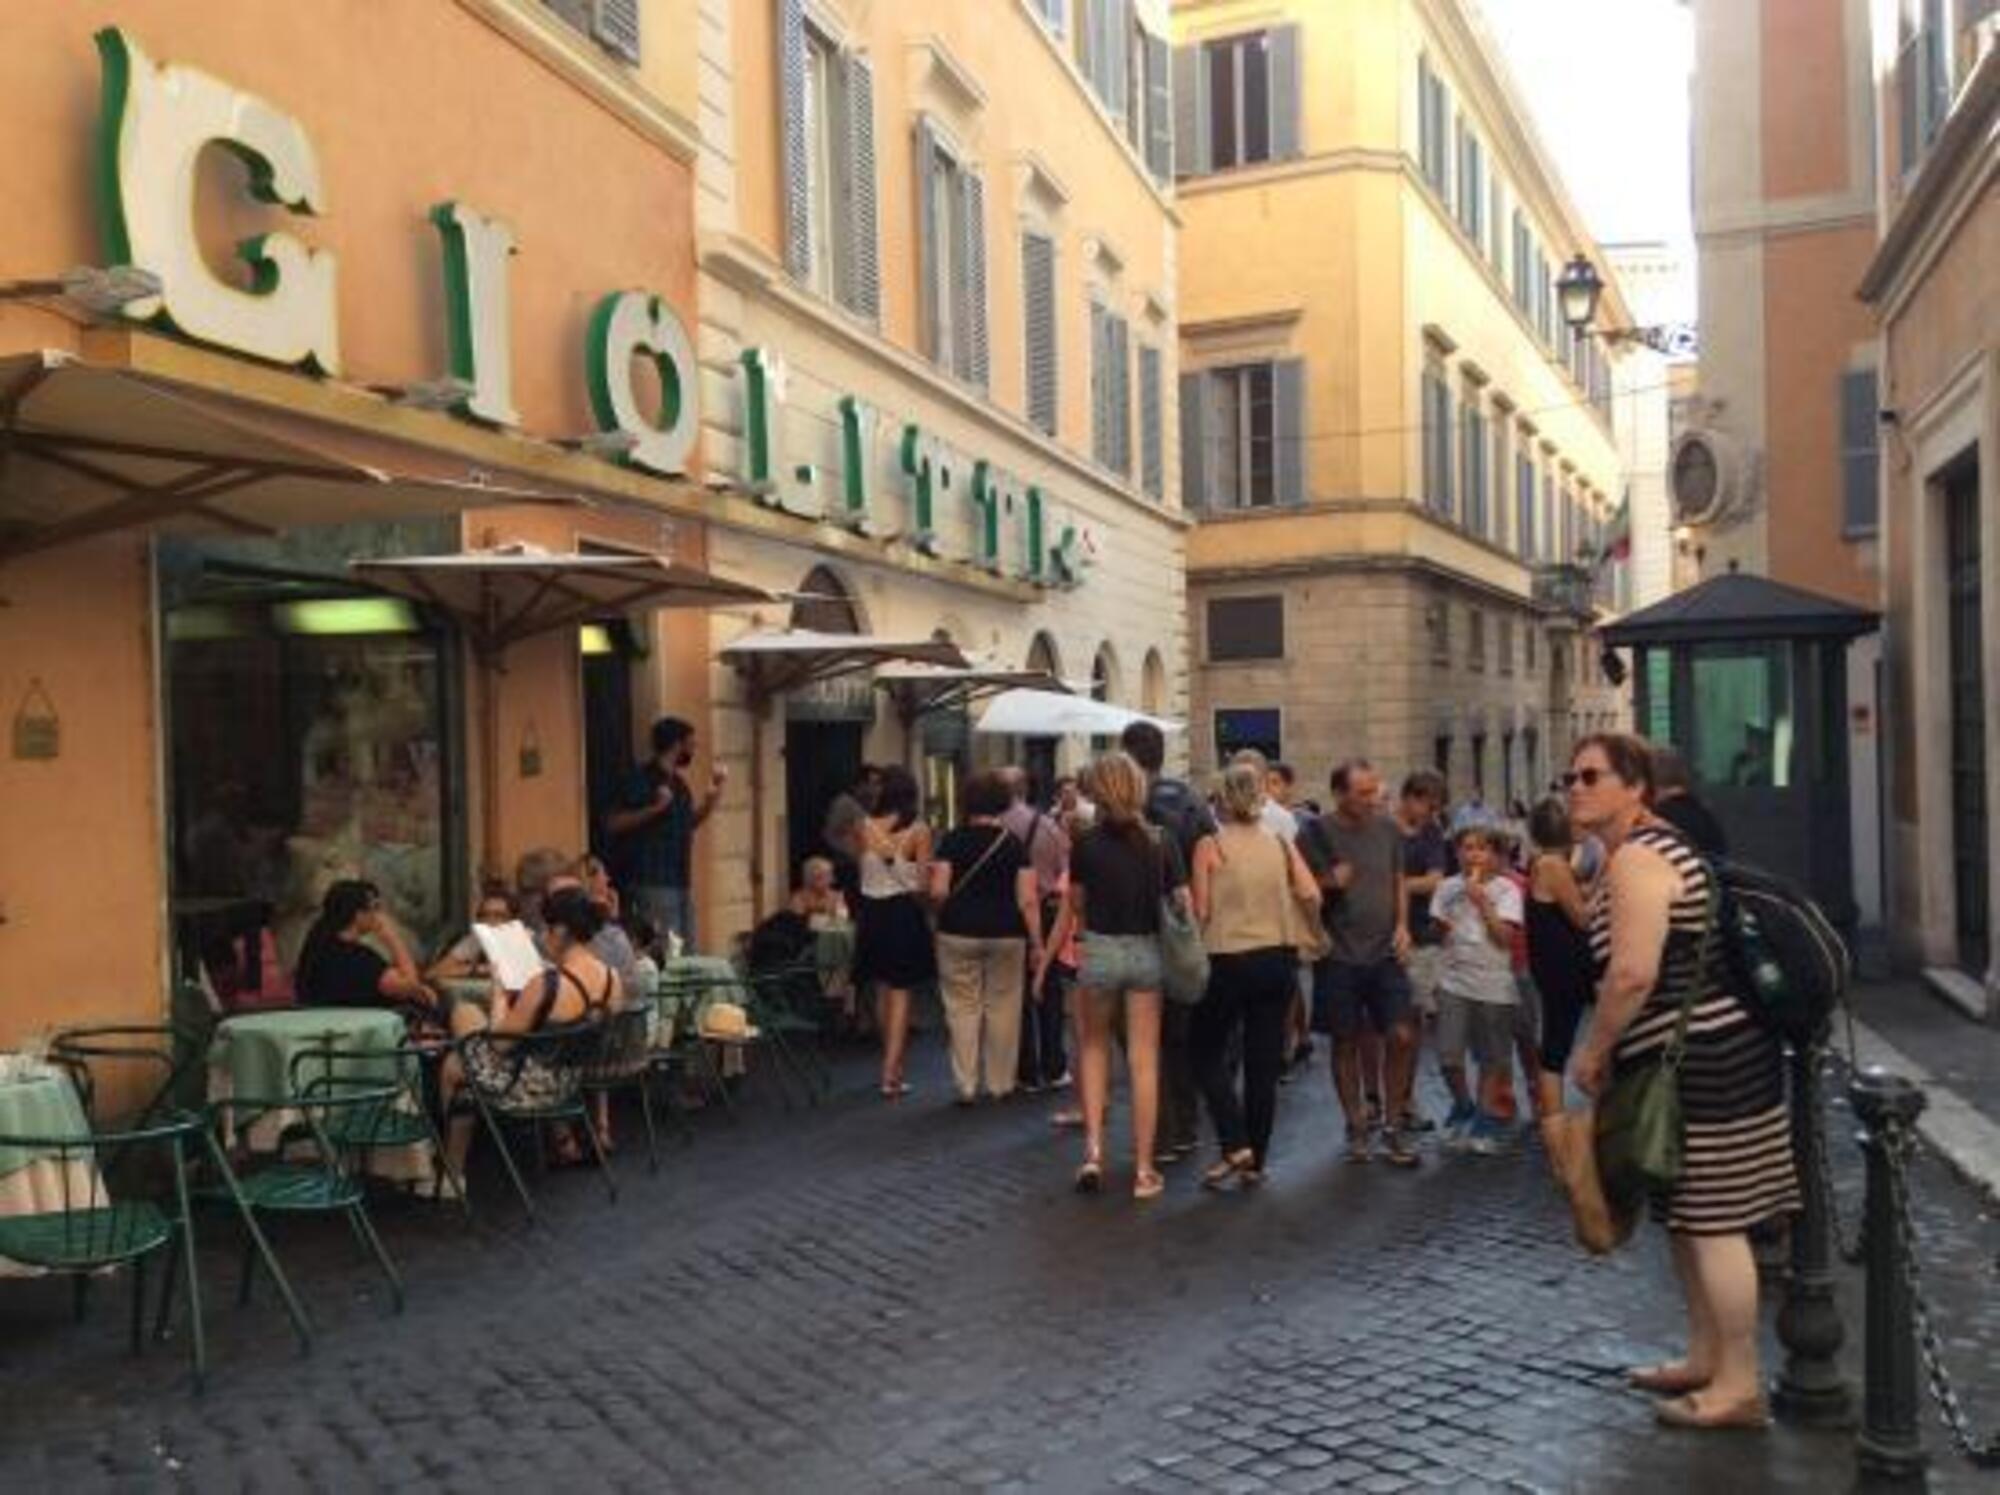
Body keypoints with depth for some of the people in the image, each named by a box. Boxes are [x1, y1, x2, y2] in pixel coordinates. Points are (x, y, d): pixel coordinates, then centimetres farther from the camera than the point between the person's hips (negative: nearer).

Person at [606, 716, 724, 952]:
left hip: (681, 881, 9)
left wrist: (714, 793, 18)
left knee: (688, 953, 9)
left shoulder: (678, 781, 15)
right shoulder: (642, 779, -10)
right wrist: (654, 808, -25)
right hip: (653, 883, -9)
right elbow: (614, 823, -15)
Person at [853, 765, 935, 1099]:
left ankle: (893, 1065, 29)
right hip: (905, 912, -3)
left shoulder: (865, 828, -4)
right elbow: (923, 881, -7)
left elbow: (862, 872, 3)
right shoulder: (919, 831, -11)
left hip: (872, 911, 3)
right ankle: (891, 1074, -5)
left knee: (884, 991, 17)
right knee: (900, 994, 2)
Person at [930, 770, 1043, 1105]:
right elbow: (1028, 900, -7)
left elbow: (938, 892, -10)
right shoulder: (1014, 844, -2)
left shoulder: (952, 841, -4)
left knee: (963, 1008, 6)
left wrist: (944, 912, 11)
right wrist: (1036, 943, -2)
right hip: (1006, 935, 1)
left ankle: (965, 1086, 8)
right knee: (1002, 1008, 10)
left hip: (958, 934, 0)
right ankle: (1000, 1083, 17)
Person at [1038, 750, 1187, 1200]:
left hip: (1099, 952, -1)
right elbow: (1183, 904, -3)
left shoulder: (1086, 844, -7)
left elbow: (1072, 910, 1)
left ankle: (1093, 1149, 8)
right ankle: (1143, 1170, 11)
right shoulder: (1162, 844, -4)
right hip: (1147, 953, 1)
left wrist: (1045, 960, 14)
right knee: (1144, 1061, 6)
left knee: (1094, 1047, 20)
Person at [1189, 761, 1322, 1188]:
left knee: (1208, 1055, 12)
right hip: (1278, 958, 4)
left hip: (1229, 961, -3)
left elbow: (1201, 912, -7)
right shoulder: (1281, 843, 3)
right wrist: (1291, 922, 14)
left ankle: (1235, 1145, -1)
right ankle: (1256, 1161, 15)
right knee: (1264, 1064, 10)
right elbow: (1311, 895, -4)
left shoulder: (1210, 845, -6)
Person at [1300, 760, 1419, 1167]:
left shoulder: (1388, 828, 4)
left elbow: (1398, 881, 15)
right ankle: (1357, 1128, 22)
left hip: (1385, 952, 3)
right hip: (1339, 955, -3)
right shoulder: (1315, 834, -7)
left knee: (1403, 1037, -3)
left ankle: (1393, 1126, 12)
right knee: (1346, 1042, 7)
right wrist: (1329, 882, -19)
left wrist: (1402, 924, 1)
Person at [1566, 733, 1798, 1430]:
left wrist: (1594, 1050, -13)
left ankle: (1739, 1385, 6)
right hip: (1706, 1051, 11)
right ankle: (1706, 1357, 29)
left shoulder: (1635, 858, -18)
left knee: (1711, 1222, -3)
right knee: (1690, 1216, 18)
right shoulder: (1653, 845, 16)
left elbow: (1632, 972, -27)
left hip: (1698, 1059, -11)